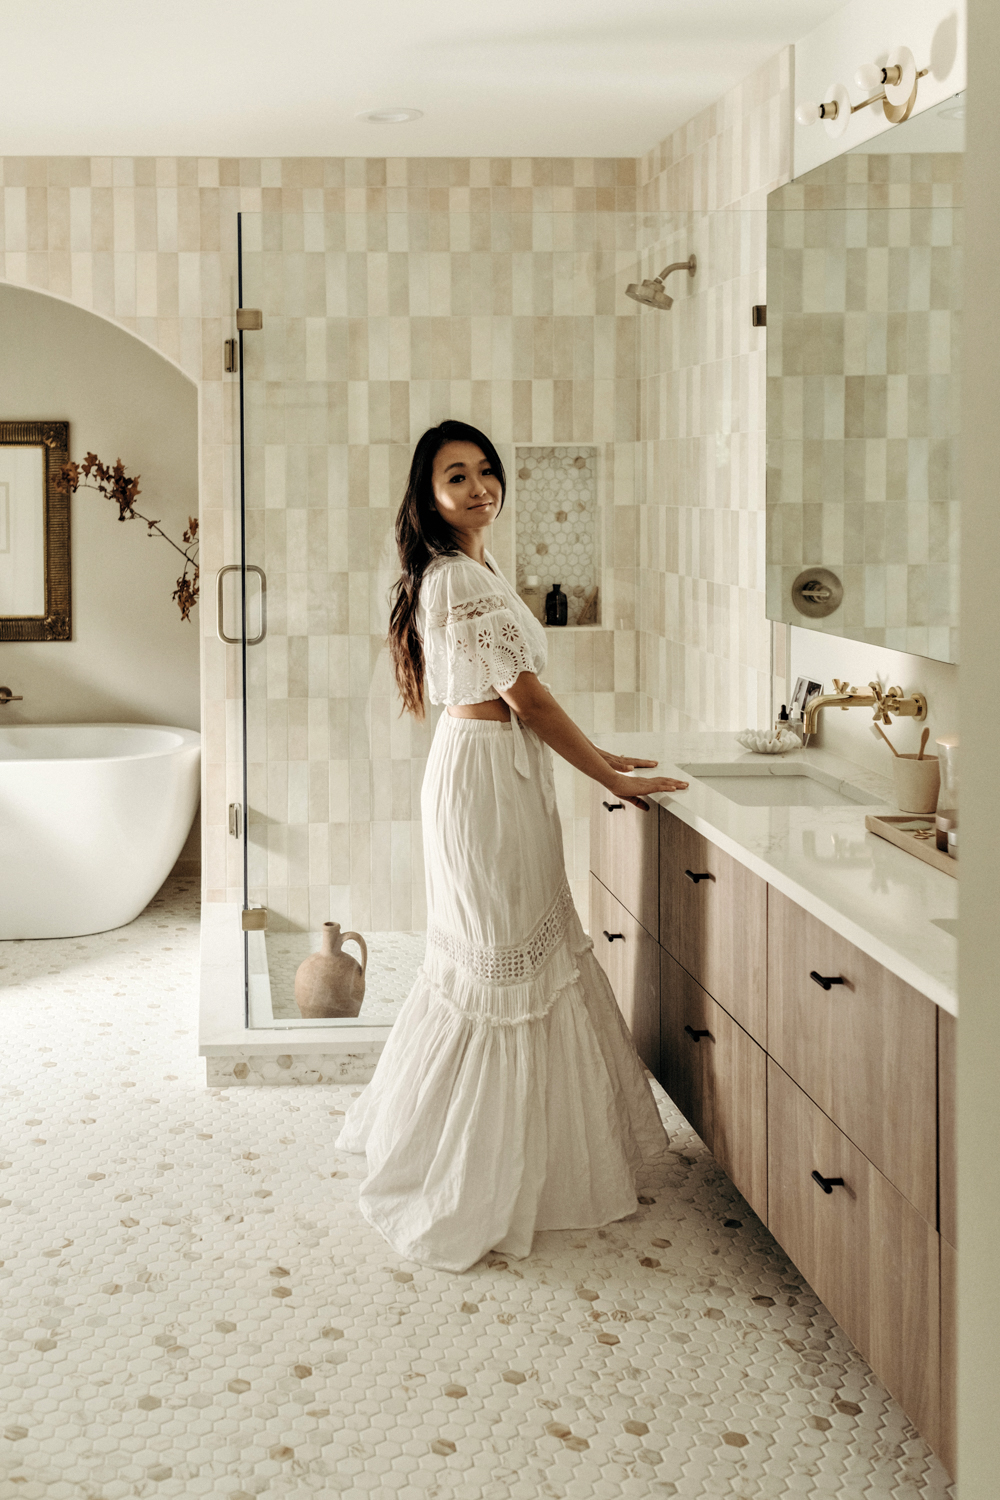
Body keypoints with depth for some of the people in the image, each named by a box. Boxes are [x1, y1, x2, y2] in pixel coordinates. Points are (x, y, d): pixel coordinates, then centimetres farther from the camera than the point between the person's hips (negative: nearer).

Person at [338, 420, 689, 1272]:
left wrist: (593, 757, 16)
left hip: (501, 773, 10)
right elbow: (524, 694, -16)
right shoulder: (459, 578, -16)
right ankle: (471, 1189, 6)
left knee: (520, 949, 17)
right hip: (486, 778, -10)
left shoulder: (470, 572, 15)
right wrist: (614, 778, -10)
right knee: (502, 963, -3)